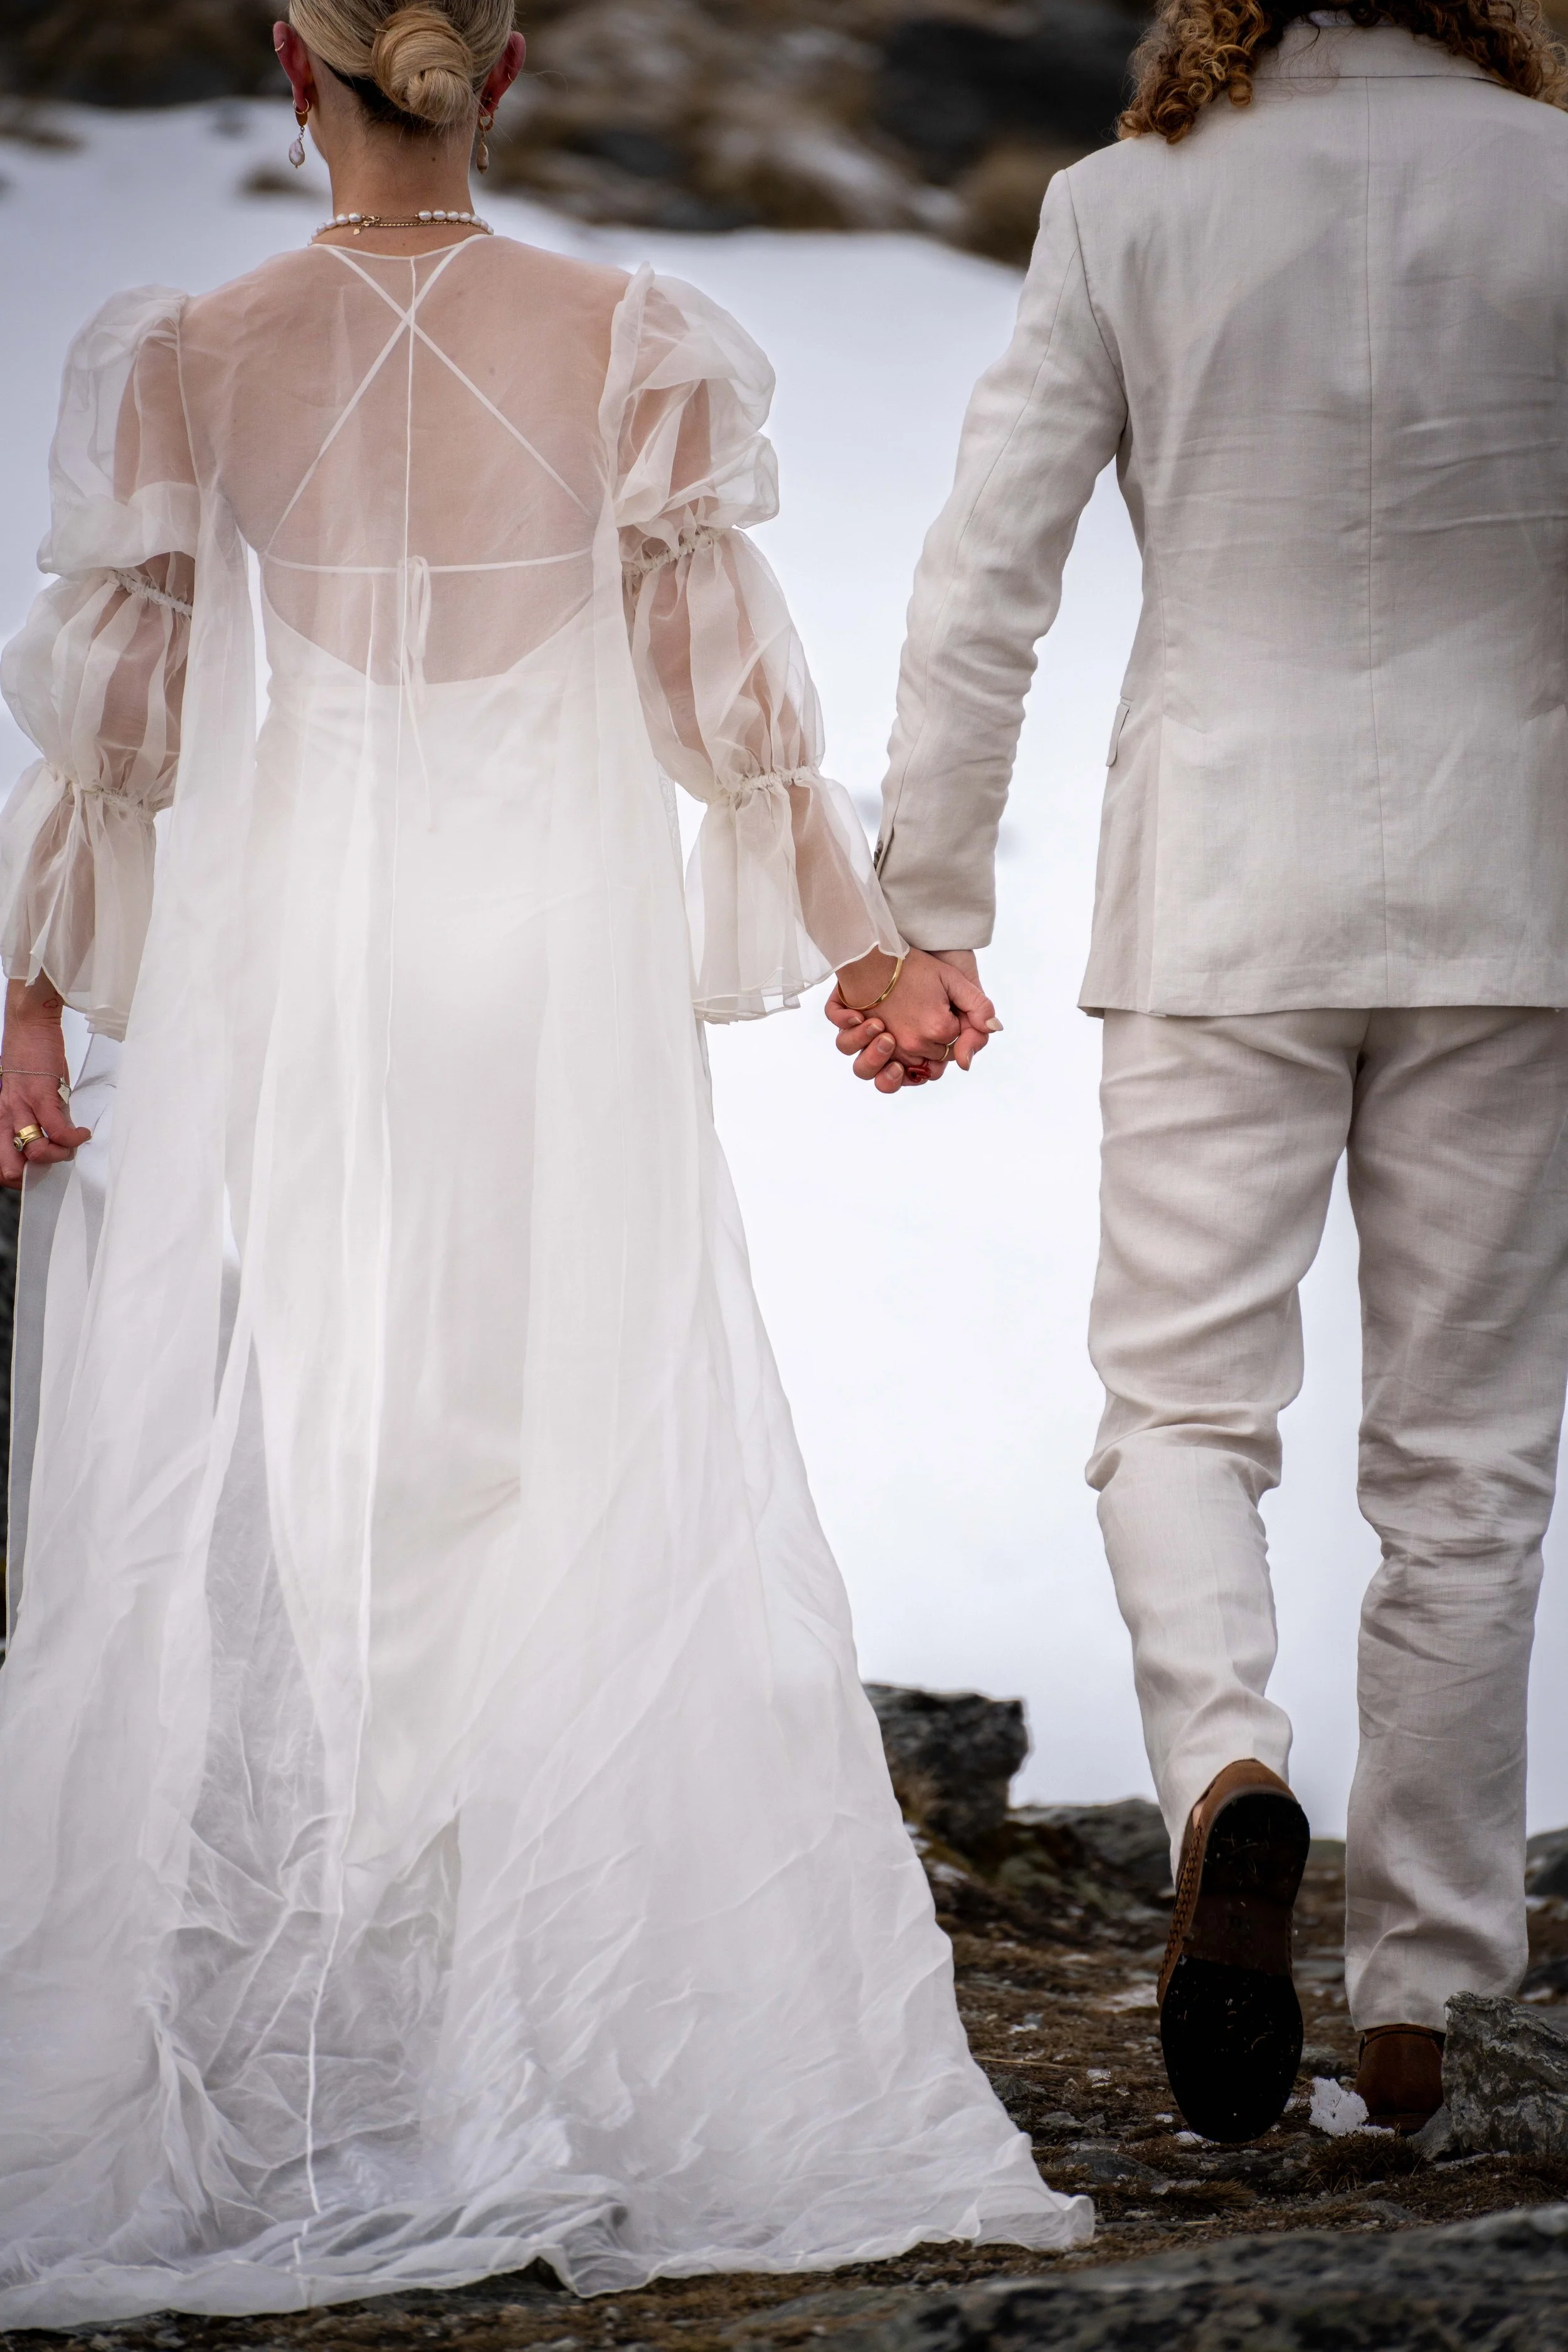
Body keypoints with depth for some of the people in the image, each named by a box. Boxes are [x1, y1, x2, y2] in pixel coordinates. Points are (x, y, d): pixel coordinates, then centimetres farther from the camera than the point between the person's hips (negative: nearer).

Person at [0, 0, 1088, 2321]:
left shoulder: (191, 359, -2)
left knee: (270, 1506, 4)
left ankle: (278, 2100, 5)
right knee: (604, 1500, 4)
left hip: (286, 975, 0)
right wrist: (874, 946, 13)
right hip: (566, 986, 0)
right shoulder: (628, 340, -1)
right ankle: (617, 2078, 3)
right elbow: (728, 695, 3)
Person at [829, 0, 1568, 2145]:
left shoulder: (1126, 210, -3)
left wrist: (930, 907, 5)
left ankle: (1229, 1771, -23)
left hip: (1224, 887, 0)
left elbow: (984, 582, -3)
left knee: (1181, 1399, 7)